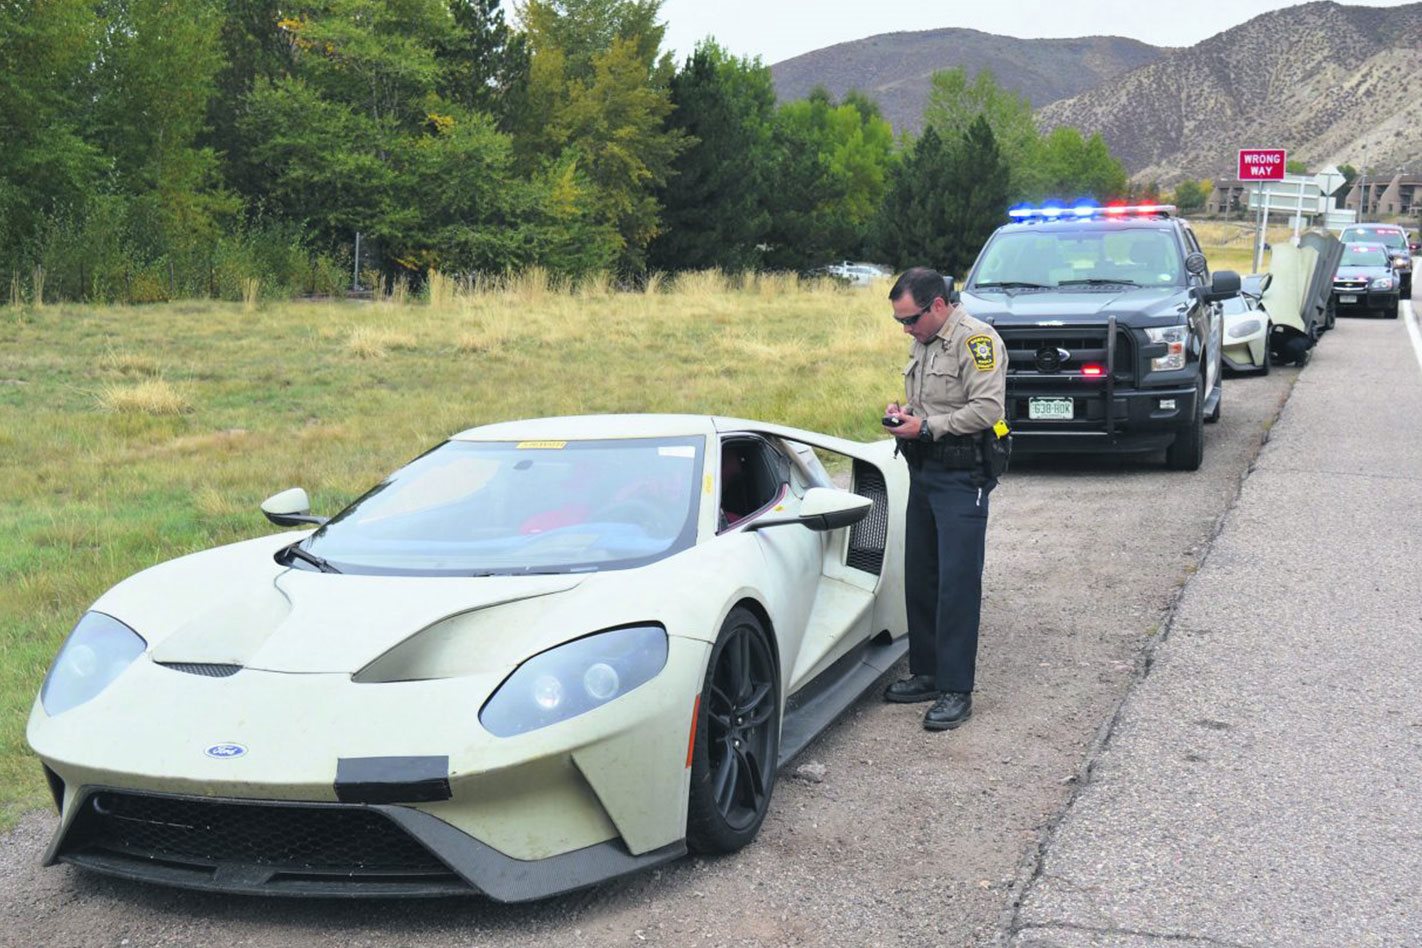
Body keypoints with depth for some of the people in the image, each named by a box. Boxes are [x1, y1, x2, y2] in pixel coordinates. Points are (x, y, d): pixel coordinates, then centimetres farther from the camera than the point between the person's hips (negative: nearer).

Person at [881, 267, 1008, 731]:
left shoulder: (976, 340, -13)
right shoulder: (923, 343, 16)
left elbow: (987, 409, -21)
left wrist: (928, 426, -20)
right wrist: (904, 411, 8)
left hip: (962, 478, -9)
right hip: (923, 471, 9)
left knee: (958, 583, -9)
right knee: (920, 579, 13)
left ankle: (956, 690, -5)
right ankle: (926, 673, 24)